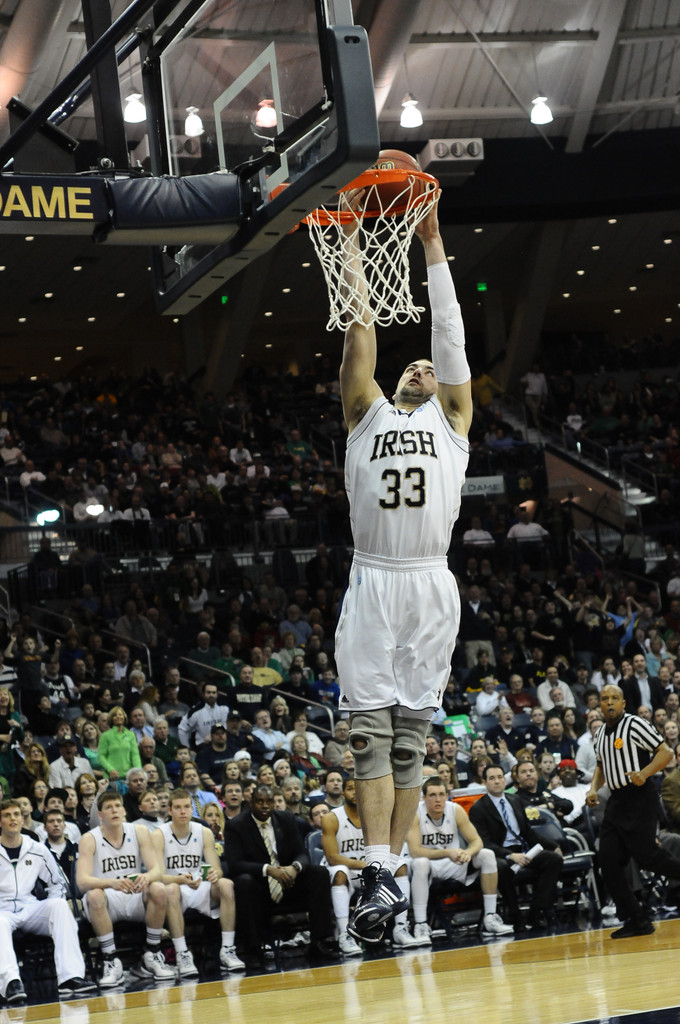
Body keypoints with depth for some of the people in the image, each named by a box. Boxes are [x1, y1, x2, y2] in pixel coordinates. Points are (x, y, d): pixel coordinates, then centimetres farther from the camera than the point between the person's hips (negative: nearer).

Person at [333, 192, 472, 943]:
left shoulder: (451, 418, 17)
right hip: (371, 584, 0)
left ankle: (389, 870, 5)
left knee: (410, 735, 2)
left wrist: (433, 243, 7)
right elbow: (362, 333, 12)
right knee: (370, 731, -8)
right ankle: (379, 879, -14)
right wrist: (353, 248, 11)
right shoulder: (367, 412, 18)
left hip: (430, 587, 0)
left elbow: (449, 333, 10)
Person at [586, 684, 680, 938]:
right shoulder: (601, 735, 16)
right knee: (609, 862, -1)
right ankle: (636, 921, 4)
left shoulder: (635, 725, -7)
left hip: (639, 796, -8)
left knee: (645, 856, -15)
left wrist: (644, 773, -24)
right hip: (616, 800, 8)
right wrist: (594, 788, 12)